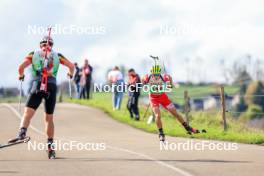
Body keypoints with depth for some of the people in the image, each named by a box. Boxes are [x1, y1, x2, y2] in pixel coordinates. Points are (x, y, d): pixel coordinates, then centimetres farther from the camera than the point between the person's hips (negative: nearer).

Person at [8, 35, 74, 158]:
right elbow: (71, 66, 9)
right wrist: (70, 74, 32)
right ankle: (50, 146, 14)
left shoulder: (34, 54, 12)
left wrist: (21, 75, 21)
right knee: (49, 118, 14)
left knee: (27, 113, -13)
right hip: (52, 87, 2)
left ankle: (22, 132, -42)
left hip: (37, 85, -2)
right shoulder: (57, 56, 16)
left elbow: (21, 66, 0)